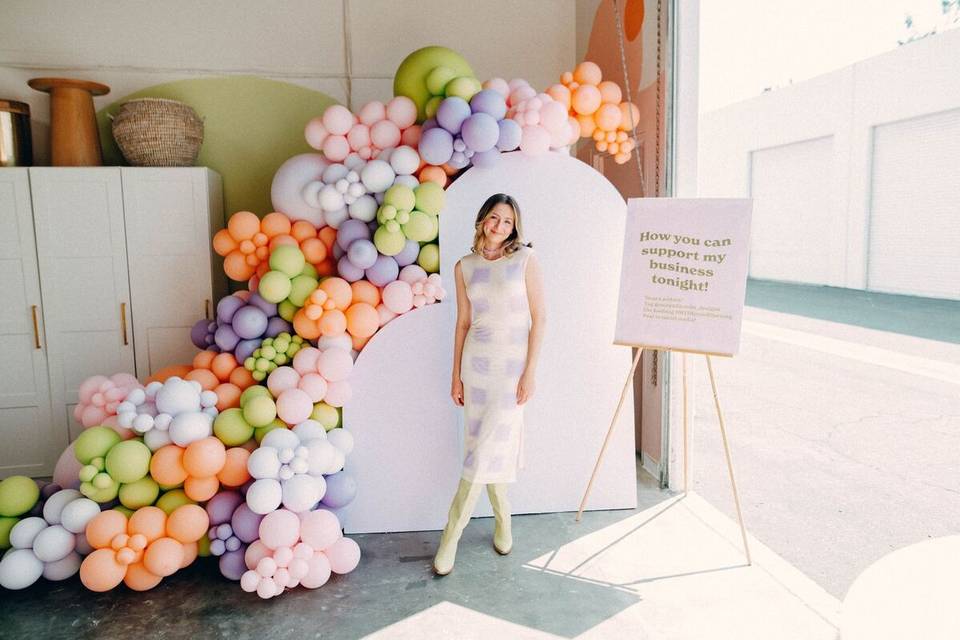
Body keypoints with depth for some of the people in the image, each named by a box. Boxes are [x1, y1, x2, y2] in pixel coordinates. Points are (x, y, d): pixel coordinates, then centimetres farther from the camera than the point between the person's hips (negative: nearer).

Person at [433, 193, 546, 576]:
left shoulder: (525, 259, -4)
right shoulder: (465, 267, 5)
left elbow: (539, 318, -6)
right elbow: (463, 322, 8)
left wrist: (530, 372, -11)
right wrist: (456, 375, 7)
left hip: (513, 364, -3)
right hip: (476, 362, 3)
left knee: (488, 448, -5)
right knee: (484, 445, 8)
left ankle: (451, 536, 5)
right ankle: (502, 520, 29)